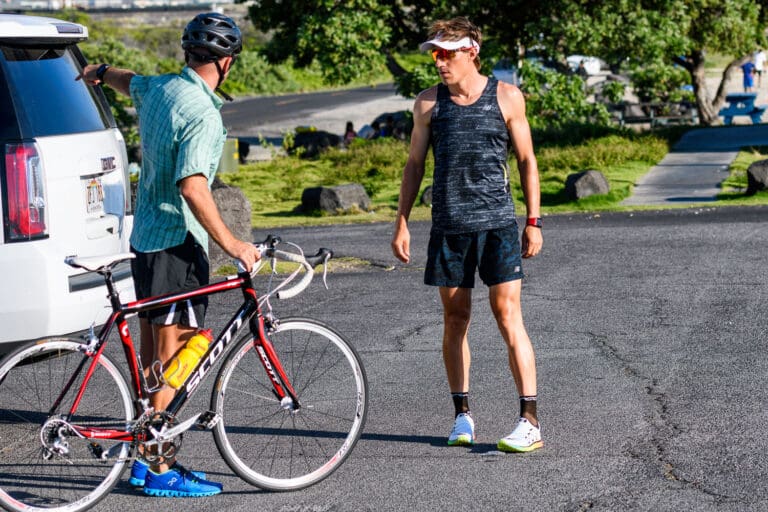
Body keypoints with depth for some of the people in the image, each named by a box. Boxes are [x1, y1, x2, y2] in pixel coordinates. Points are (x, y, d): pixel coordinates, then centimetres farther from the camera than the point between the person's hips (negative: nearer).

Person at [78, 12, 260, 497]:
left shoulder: (157, 89, 8)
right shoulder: (202, 113, -19)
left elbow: (129, 81, 32)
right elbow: (192, 187, -28)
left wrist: (100, 72, 54)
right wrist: (231, 243, -28)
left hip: (146, 237, 9)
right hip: (178, 243, -9)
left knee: (155, 354, 13)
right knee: (175, 356, -7)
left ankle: (146, 457, 19)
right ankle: (162, 470, -6)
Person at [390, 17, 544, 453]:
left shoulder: (506, 97, 2)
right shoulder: (429, 102, 8)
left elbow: (527, 159, 6)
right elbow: (415, 164, 13)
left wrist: (534, 221, 1)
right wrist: (402, 224, 9)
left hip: (498, 222, -3)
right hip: (448, 224, 3)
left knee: (508, 314, -8)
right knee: (455, 318, 7)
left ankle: (530, 421, -7)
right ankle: (462, 415, 17)